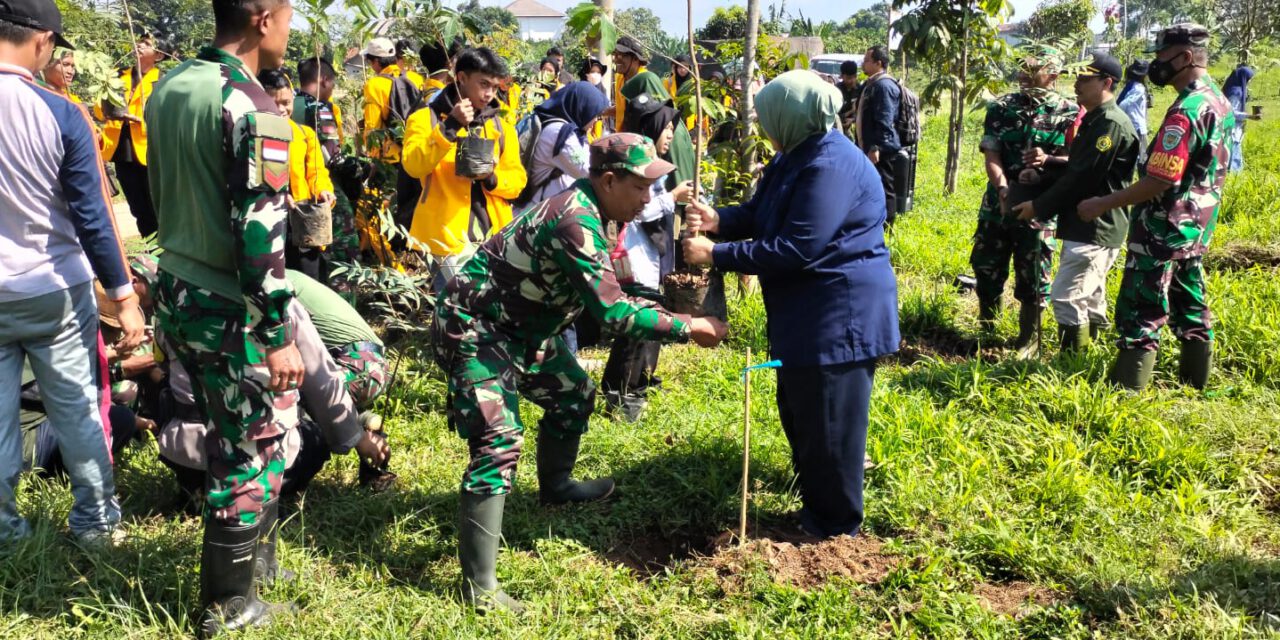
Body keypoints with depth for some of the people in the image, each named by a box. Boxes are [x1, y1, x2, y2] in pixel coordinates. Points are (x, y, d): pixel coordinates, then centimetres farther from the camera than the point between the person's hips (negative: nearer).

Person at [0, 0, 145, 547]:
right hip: (56, 290, -2)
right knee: (76, 410, 10)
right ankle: (95, 522, 21)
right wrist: (123, 296, -7)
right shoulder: (62, 115, -12)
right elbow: (92, 219, -12)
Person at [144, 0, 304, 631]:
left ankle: (250, 553, 40)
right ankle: (228, 606, 21)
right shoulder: (253, 107, -20)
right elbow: (260, 235, -23)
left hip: (175, 294, 8)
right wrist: (278, 336, -18)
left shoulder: (167, 88, 6)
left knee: (231, 438, 23)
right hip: (230, 310, -8)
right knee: (248, 456, 7)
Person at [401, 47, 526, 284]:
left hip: (494, 237, 5)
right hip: (448, 235, -5)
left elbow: (518, 179, 11)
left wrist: (491, 178, -10)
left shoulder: (502, 128, 16)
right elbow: (413, 166, -14)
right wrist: (450, 126, -21)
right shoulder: (426, 118, 2)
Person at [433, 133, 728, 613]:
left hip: (517, 327, 10)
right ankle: (479, 585, -11)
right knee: (500, 441, -17)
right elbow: (613, 313, -30)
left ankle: (555, 484, 46)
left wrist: (667, 304, 5)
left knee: (573, 394, 22)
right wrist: (688, 327, -22)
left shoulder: (582, 209, 3)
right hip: (474, 330, -10)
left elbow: (606, 297, 12)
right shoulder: (576, 222, -28)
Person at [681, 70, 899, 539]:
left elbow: (795, 250, -27)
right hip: (805, 310, 11)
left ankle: (833, 530, 18)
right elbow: (759, 215, 15)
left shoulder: (830, 166, -24)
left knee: (828, 424, 1)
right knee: (797, 410, 22)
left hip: (841, 313, -11)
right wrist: (718, 220, -5)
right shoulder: (796, 156, 10)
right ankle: (813, 497, 41)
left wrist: (716, 255, -22)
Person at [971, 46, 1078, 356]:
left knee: (1032, 277, 5)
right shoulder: (1001, 108, 4)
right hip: (998, 204, 3)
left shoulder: (1068, 112, -2)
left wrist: (1048, 160, -22)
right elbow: (991, 155, -4)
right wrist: (1003, 190, -20)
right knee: (986, 269, 11)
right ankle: (985, 329, 31)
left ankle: (1029, 340, 20)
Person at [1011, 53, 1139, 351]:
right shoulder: (1094, 120, 16)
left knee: (1066, 298, -11)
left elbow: (1083, 177, -20)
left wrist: (1039, 207, -14)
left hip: (1094, 228, -11)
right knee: (1089, 298, 17)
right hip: (1089, 226, 11)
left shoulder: (1111, 124, -17)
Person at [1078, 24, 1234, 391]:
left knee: (1141, 313, -5)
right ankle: (1196, 385, 28)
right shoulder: (1220, 102, 9)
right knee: (1190, 306, 17)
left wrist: (1102, 205, -19)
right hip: (1196, 228, 10)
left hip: (1163, 230, -10)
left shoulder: (1185, 111, -22)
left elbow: (1159, 182, -26)